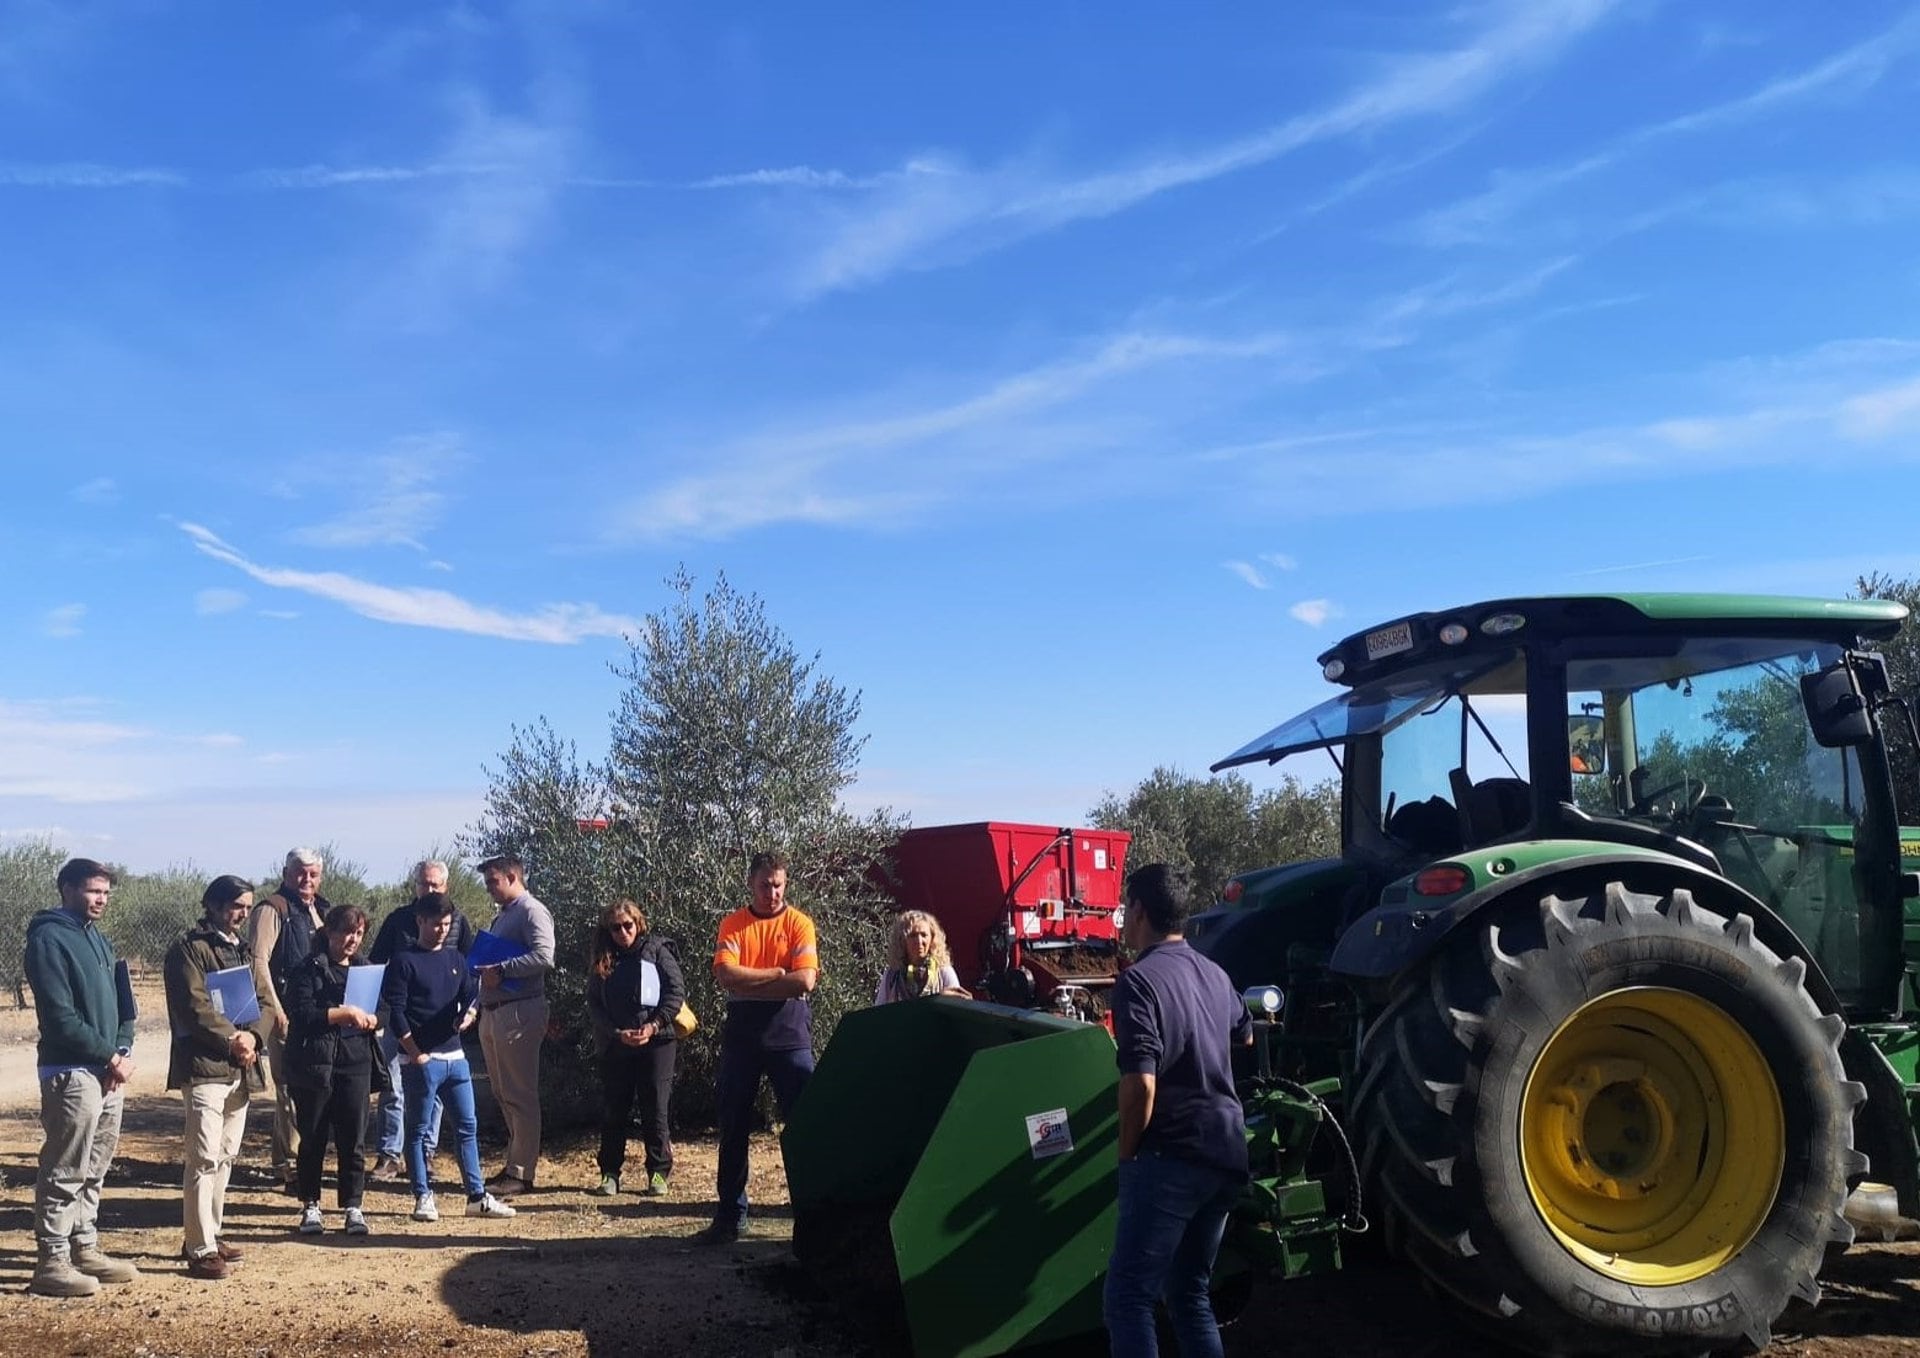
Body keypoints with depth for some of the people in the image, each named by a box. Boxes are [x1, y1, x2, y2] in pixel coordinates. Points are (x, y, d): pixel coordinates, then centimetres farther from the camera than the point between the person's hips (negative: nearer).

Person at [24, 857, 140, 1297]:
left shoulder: (99, 940, 16)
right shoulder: (48, 939, -10)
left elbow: (122, 1003, 17)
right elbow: (61, 1017, -17)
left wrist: (123, 1051, 0)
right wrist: (110, 1057, -13)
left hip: (110, 1072, 8)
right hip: (71, 1073, -8)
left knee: (94, 1170, 14)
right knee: (64, 1173, -4)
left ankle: (85, 1249, 22)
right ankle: (52, 1262, 2)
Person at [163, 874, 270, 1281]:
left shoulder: (243, 950, 18)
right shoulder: (188, 948, -6)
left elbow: (263, 1001, 12)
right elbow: (194, 1007, -16)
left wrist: (252, 1036, -6)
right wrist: (232, 1039, -17)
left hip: (241, 1069, 8)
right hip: (204, 1066, -8)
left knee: (225, 1157, 14)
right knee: (204, 1159, -8)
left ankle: (209, 1235, 25)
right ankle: (200, 1250, -5)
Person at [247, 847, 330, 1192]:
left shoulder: (322, 910, 16)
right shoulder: (272, 910, -8)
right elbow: (258, 960, -15)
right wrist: (275, 1008, -19)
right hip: (286, 1015, -8)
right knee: (291, 1089, -7)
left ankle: (286, 1162, 25)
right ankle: (291, 1166, -1)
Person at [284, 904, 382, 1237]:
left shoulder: (366, 969, 14)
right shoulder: (308, 970, -1)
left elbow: (381, 1014, 19)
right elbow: (300, 1014, -14)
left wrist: (370, 1019, -4)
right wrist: (344, 1013, -20)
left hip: (355, 1063, 3)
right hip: (314, 1064, -3)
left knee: (352, 1140, 3)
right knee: (313, 1139, 5)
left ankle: (353, 1206, 10)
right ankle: (310, 1206, 17)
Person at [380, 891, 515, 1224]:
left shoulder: (456, 959, 12)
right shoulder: (404, 961, -5)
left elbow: (472, 994, 15)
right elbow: (395, 1012, -10)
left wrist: (469, 1014, -9)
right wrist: (416, 1054, -13)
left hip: (455, 1056, 6)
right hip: (421, 1059, -6)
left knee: (468, 1125, 7)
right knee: (418, 1129, 3)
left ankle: (477, 1196, 11)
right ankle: (423, 1197, 11)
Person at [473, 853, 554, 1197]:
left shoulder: (532, 911, -10)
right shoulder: (502, 917, 20)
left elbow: (543, 956, -23)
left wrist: (500, 970, -21)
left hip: (519, 1013, -10)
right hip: (493, 1013, 10)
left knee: (520, 1096, -5)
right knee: (503, 1094, 15)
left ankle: (521, 1173, 0)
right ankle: (515, 1162, 23)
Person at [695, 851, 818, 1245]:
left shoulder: (799, 923, 1)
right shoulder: (733, 925, 5)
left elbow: (805, 981, -12)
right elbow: (725, 976, -10)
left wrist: (748, 982, -9)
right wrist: (776, 974, -12)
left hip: (789, 1032, -2)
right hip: (742, 1032, 2)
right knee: (734, 1125, 7)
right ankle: (731, 1216, 16)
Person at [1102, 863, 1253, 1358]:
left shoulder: (1139, 980, -13)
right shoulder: (1213, 974, 13)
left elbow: (1141, 1085, -21)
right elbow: (1245, 1035, 34)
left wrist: (1126, 1154, -7)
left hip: (1171, 1157, -8)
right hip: (1227, 1154, 9)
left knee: (1128, 1298, -5)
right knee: (1189, 1293, 18)